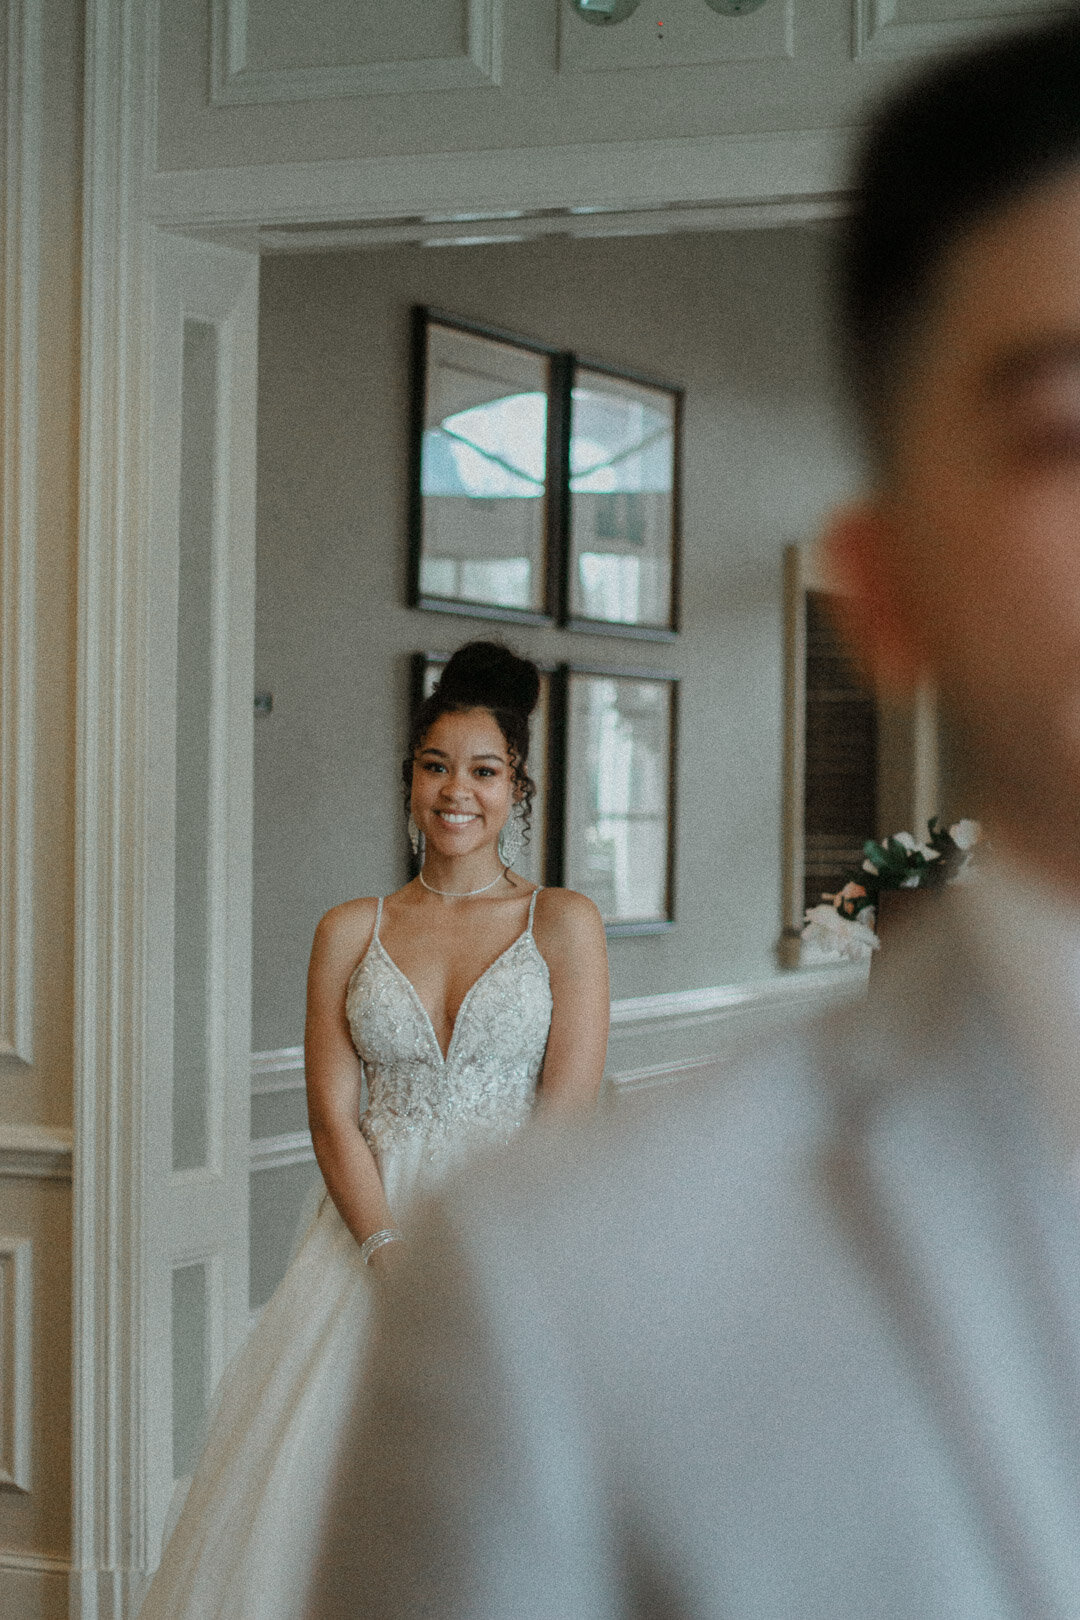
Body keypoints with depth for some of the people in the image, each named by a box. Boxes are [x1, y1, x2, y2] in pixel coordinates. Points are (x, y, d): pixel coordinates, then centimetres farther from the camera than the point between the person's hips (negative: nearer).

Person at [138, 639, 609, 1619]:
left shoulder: (563, 923, 3)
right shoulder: (351, 933, 8)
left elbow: (567, 1118, -4)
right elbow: (334, 1117, 1)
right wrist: (396, 1260, -12)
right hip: (374, 1227, 2)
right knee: (325, 1484, -4)